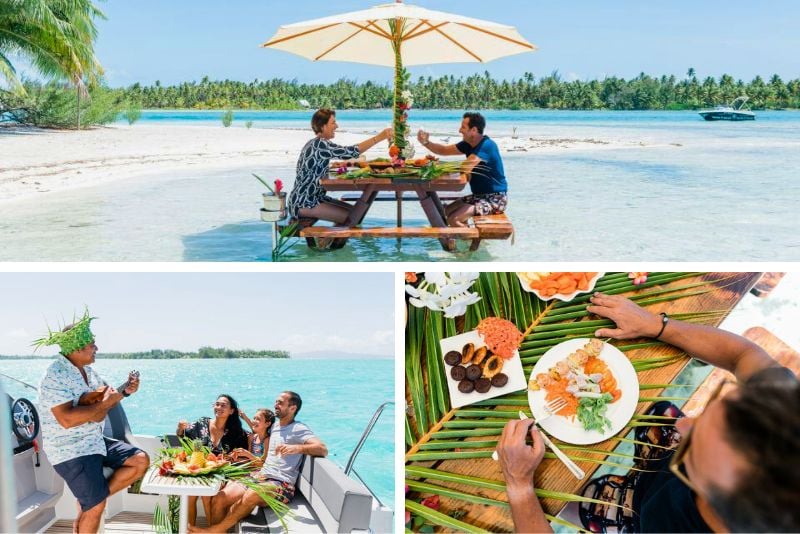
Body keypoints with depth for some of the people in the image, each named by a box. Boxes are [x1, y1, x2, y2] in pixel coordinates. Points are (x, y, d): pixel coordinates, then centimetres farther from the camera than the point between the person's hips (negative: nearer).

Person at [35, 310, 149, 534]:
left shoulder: (87, 370, 8)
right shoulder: (56, 376, -21)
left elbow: (103, 398, 20)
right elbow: (66, 419, -31)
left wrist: (124, 392, 2)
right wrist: (103, 403, -26)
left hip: (95, 441, 9)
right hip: (70, 450, -9)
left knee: (141, 460, 1)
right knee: (96, 507, -12)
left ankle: (89, 502, 7)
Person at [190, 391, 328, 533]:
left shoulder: (299, 429, -2)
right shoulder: (275, 426, 21)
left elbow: (323, 449, -17)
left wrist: (297, 448, -32)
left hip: (281, 484, -7)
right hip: (260, 477, 7)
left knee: (250, 496, -37)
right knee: (218, 499, -16)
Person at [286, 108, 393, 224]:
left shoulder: (316, 143, 12)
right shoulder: (319, 144, -19)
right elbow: (350, 152, -28)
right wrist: (380, 137, -27)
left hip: (314, 197, 10)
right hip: (302, 204, -10)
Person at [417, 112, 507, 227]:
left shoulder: (486, 145, -21)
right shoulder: (469, 144, 8)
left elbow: (464, 168, -25)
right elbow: (444, 150, 15)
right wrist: (426, 142, -3)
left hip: (495, 199, -10)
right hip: (480, 195, 10)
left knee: (453, 219, -22)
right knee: (447, 211, 14)